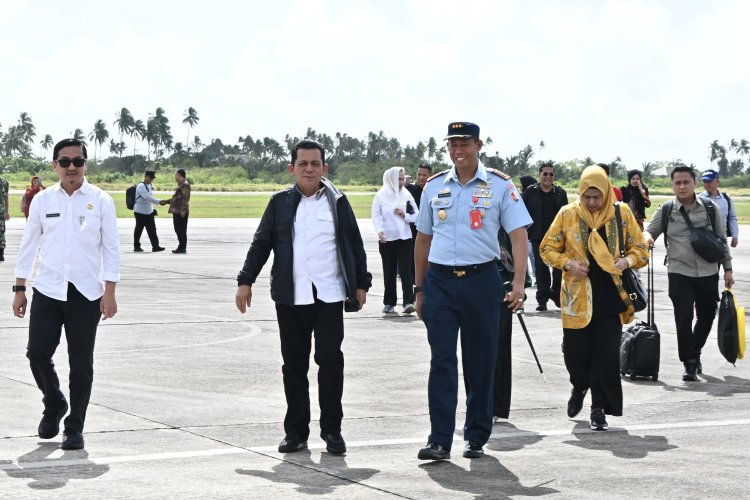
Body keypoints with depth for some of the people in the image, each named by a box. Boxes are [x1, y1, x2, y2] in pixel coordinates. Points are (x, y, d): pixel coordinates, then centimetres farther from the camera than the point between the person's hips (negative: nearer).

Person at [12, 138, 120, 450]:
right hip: (47, 290, 2)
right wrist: (19, 289, 7)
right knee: (37, 352, -3)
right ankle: (54, 405, 25)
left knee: (81, 363, 2)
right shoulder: (42, 200, 4)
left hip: (86, 294, -2)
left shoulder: (100, 201, -1)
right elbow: (29, 245, 9)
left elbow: (111, 248, -1)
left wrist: (110, 292, -7)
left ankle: (74, 428, 14)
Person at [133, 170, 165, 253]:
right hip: (140, 212, -8)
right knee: (139, 229, 2)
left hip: (149, 212, 8)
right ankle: (136, 246, 12)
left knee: (152, 229, 1)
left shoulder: (149, 186, 13)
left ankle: (155, 246, -2)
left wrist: (152, 209, 17)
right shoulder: (140, 186, -15)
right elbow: (147, 197, -26)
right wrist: (159, 202, -32)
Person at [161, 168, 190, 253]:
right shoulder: (181, 185, 20)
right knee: (178, 230, 13)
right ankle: (181, 247, 18)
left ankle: (183, 248, -5)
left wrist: (183, 210, -24)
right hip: (177, 211, 10)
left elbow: (185, 198, -19)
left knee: (181, 230, -7)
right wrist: (166, 201, 27)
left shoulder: (185, 185, -11)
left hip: (181, 212, -10)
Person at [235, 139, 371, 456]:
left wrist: (361, 284, 7)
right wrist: (245, 281, 4)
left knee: (330, 360, -5)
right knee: (294, 364, 5)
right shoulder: (280, 203, 7)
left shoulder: (337, 202, 6)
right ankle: (296, 430, 13)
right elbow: (261, 243, 9)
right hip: (290, 297, 1)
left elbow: (355, 245, 10)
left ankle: (332, 430, 4)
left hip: (329, 296, -1)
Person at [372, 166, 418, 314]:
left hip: (404, 238, 0)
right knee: (389, 273, 6)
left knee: (405, 271, -9)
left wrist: (405, 215, -11)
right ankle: (389, 303, 13)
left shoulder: (406, 195, 6)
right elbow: (376, 216, -5)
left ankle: (409, 302, -15)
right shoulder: (381, 195, 1)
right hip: (386, 239, 0)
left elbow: (416, 215, 8)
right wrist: (379, 231, -21)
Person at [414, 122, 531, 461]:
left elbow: (518, 234, -6)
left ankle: (476, 438, 18)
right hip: (439, 280, 2)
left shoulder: (499, 185, -1)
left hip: (481, 280, -2)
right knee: (441, 360, -4)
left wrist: (518, 282, -17)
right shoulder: (434, 186, 9)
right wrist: (420, 289, 14)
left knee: (481, 362, 6)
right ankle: (439, 441, -4)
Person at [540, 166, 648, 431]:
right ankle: (580, 386, 35)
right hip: (577, 296, 0)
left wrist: (626, 261, -13)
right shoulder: (567, 214, 0)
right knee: (575, 350, 3)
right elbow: (547, 248, 7)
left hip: (610, 296, 0)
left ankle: (600, 407, 9)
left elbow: (641, 249, 8)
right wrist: (567, 263, -11)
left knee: (607, 354, -3)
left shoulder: (622, 214, 1)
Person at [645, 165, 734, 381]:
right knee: (684, 318, -6)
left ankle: (695, 352, 35)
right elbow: (650, 230, 7)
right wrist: (647, 237, -18)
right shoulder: (666, 211, -1)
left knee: (706, 316, 12)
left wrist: (728, 269, 7)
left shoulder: (711, 208, 1)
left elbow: (722, 240, 8)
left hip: (708, 273, 2)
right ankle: (690, 363, 2)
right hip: (680, 273, -2)